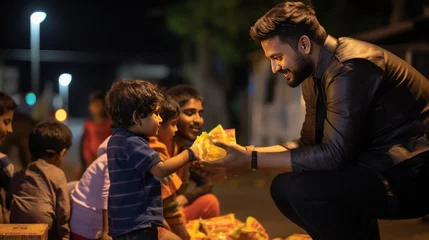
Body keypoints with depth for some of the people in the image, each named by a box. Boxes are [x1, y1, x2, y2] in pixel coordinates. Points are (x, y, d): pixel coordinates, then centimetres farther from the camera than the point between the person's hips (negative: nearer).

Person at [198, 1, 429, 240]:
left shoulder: (350, 67, -21)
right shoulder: (315, 73, 9)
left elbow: (334, 154, -26)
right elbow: (308, 143, 14)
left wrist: (252, 161, -22)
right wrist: (247, 153, 2)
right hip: (384, 166, 10)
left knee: (302, 190, -25)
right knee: (284, 189, 5)